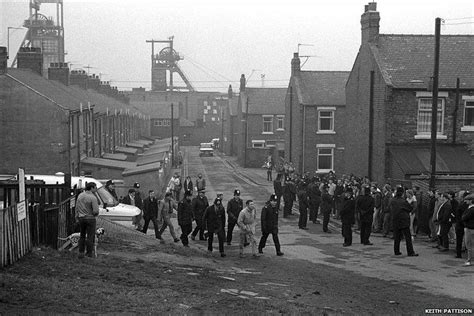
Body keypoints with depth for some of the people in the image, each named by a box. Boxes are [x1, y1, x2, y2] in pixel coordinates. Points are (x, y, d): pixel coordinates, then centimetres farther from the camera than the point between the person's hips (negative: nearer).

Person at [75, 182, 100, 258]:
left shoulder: (80, 195, 2)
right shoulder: (93, 198, -18)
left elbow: (77, 208, 7)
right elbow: (96, 211, -21)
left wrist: (77, 218, 15)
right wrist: (96, 213, 2)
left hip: (81, 218, 6)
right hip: (90, 218, -6)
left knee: (82, 236, 17)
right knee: (90, 237, 5)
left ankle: (81, 253, 15)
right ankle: (89, 253, 11)